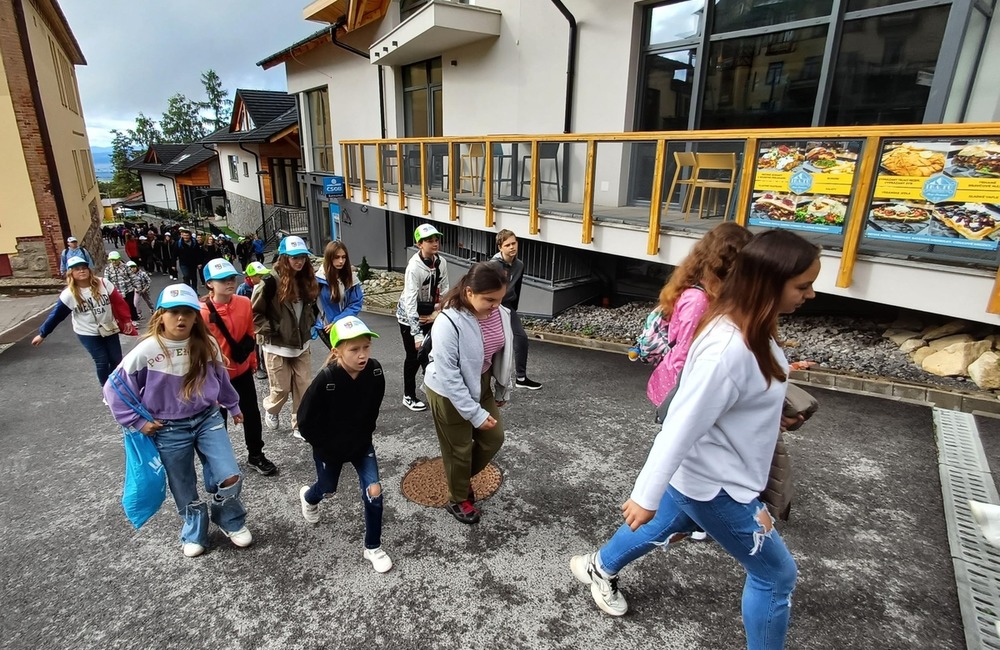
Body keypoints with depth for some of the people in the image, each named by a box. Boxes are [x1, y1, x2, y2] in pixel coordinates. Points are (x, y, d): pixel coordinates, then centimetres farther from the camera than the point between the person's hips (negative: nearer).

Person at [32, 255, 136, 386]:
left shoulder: (103, 283, -10)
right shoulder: (69, 295, -13)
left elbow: (118, 302, -4)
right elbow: (56, 315, -6)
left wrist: (126, 320, -2)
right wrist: (42, 334, 0)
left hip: (110, 329, 2)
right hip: (88, 334, -2)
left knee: (116, 360, 7)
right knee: (102, 363, -2)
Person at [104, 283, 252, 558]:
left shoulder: (207, 345, -8)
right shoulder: (147, 351, -18)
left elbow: (220, 378, 9)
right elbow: (115, 387, -7)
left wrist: (233, 406, 20)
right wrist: (137, 421, -7)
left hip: (208, 418, 2)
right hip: (170, 430, -1)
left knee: (230, 477, -5)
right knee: (185, 490, 13)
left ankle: (231, 522, 25)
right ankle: (194, 534, 40)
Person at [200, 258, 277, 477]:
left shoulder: (245, 303, -7)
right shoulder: (203, 312, -21)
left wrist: (252, 361, 13)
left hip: (242, 370, 4)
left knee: (252, 413, 13)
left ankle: (255, 455, 32)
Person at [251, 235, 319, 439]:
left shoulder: (307, 281, 2)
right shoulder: (272, 281, -17)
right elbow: (255, 312, -12)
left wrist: (309, 326, 8)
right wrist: (269, 331, -14)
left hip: (301, 344, 5)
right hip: (276, 346, -5)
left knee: (303, 388, 6)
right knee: (282, 388, 6)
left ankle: (300, 425, 21)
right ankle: (270, 410, 39)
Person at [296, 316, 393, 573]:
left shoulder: (375, 372, -23)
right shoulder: (325, 380, -33)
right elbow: (305, 421, -20)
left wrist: (364, 435, 2)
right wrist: (324, 446, -11)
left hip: (361, 443, 2)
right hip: (329, 447, -2)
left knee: (374, 491, -6)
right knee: (327, 487, 24)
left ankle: (373, 548, 18)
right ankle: (308, 496, 63)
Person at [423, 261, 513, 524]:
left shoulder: (500, 313, -13)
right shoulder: (448, 323, -32)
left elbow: (504, 353, 3)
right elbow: (449, 376, -28)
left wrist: (502, 390, 12)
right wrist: (475, 413, -24)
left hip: (482, 385, 6)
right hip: (449, 393, -6)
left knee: (494, 438, 16)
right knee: (459, 448, 11)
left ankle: (463, 477, 43)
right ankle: (458, 499, 38)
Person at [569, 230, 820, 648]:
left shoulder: (749, 329, -5)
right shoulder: (730, 350, -34)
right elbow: (681, 426, -32)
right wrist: (646, 496, -26)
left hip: (699, 473, 9)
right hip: (715, 486, -9)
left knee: (664, 527, 29)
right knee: (776, 575, 12)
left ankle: (599, 568, 54)